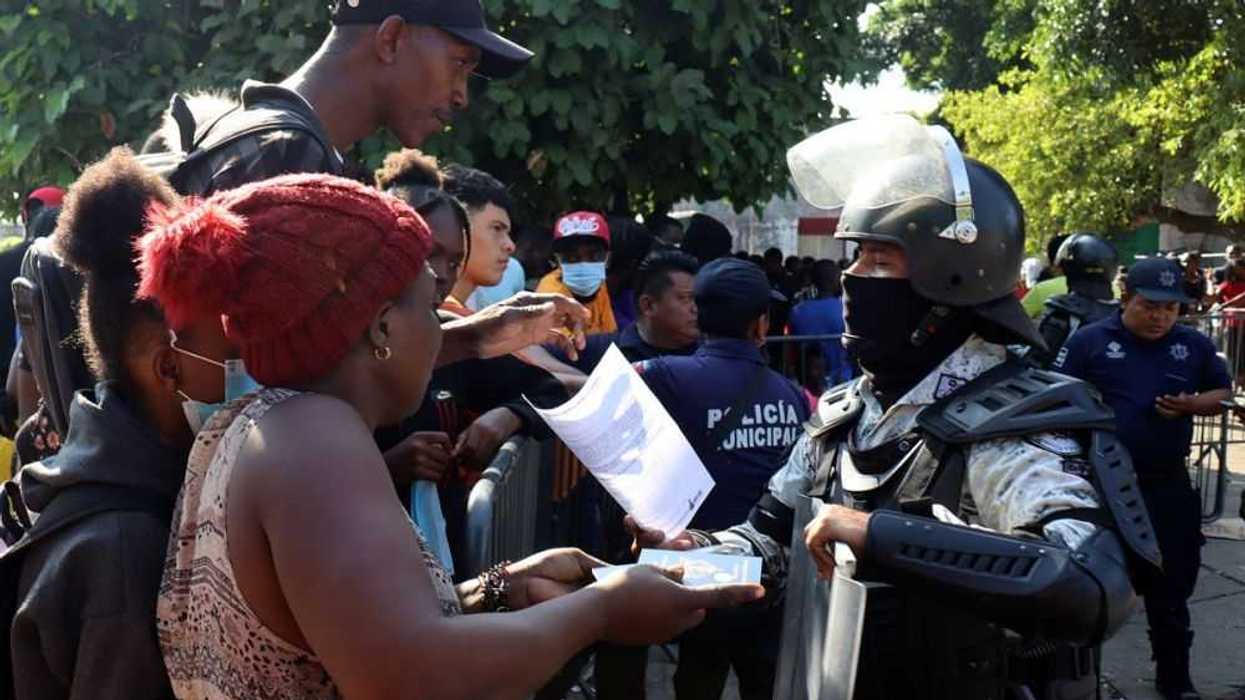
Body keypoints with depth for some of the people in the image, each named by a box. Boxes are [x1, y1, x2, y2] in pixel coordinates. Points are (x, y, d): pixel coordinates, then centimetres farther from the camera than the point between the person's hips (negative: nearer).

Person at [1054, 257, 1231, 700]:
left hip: (1168, 485, 2)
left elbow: (1224, 394, 13)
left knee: (1170, 587, 11)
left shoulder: (1195, 345, 5)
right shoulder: (1090, 341, -5)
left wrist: (1192, 405, -9)